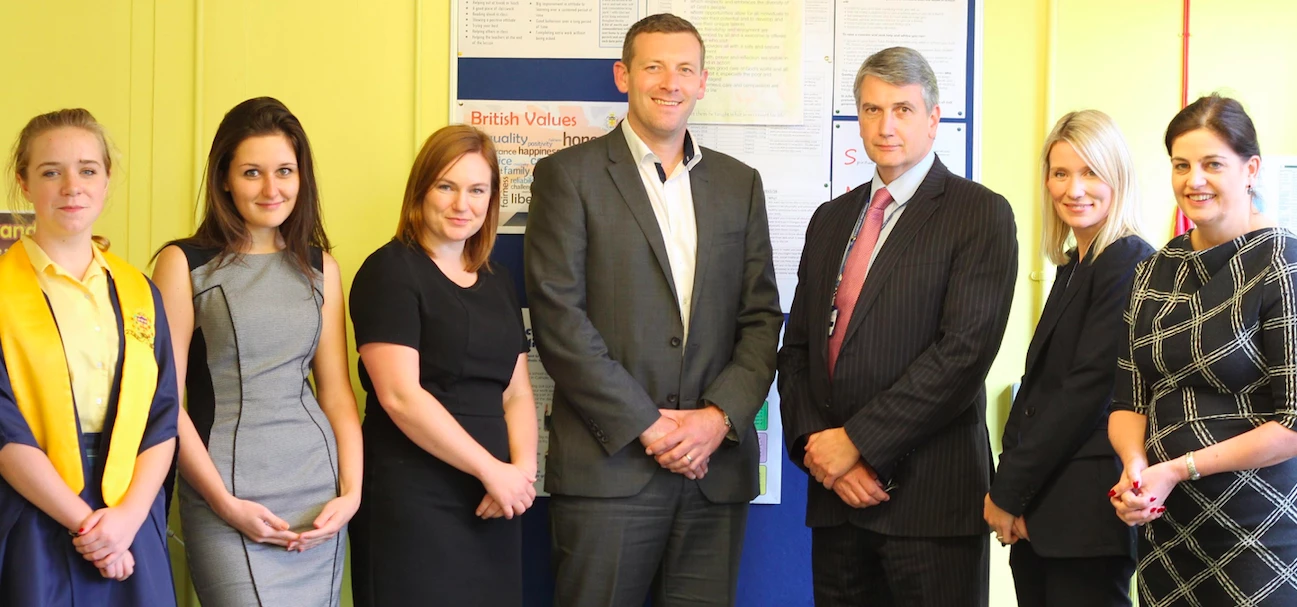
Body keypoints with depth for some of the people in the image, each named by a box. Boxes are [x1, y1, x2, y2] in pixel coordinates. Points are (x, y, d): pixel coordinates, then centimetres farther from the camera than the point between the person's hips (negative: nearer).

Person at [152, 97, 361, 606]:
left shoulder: (320, 268, 12)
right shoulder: (184, 263, 0)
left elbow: (337, 391, 11)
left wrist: (351, 492, -1)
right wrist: (224, 503, -10)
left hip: (319, 496, 4)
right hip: (227, 494, -4)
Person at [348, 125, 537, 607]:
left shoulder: (498, 282, 14)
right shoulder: (391, 271, -6)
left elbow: (517, 393, 13)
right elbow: (400, 396, -15)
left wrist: (522, 469, -6)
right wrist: (492, 470, -14)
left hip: (492, 507, 6)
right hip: (413, 503, -6)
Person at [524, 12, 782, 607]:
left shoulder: (739, 184, 15)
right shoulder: (569, 175, 1)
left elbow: (761, 316, 11)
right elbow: (557, 317, -7)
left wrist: (721, 415, -5)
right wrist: (645, 426, -11)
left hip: (716, 465, 4)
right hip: (609, 462, -3)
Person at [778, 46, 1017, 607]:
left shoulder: (980, 213, -4)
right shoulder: (830, 219, 15)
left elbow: (965, 350, -15)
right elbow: (797, 347, 13)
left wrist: (857, 441, -15)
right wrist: (815, 445, -5)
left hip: (930, 497, -5)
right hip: (835, 496, 5)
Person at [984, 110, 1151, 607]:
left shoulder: (1130, 263, -11)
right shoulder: (1072, 265, 16)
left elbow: (1089, 388, -16)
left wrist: (1009, 491, -12)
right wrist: (1008, 488, 2)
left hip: (1085, 509, -8)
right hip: (1037, 510, 8)